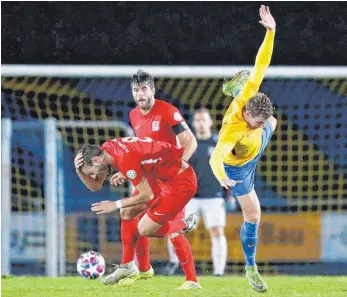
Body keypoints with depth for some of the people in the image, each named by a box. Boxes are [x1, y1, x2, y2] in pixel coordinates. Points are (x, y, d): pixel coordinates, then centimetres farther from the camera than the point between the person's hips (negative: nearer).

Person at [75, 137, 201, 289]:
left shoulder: (126, 158, -29)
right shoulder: (105, 149, -1)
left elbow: (147, 195, -23)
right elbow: (95, 186, 9)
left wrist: (116, 205, -14)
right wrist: (79, 170, -9)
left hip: (181, 181, -10)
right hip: (163, 178, 10)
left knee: (144, 229, -9)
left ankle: (184, 225, 11)